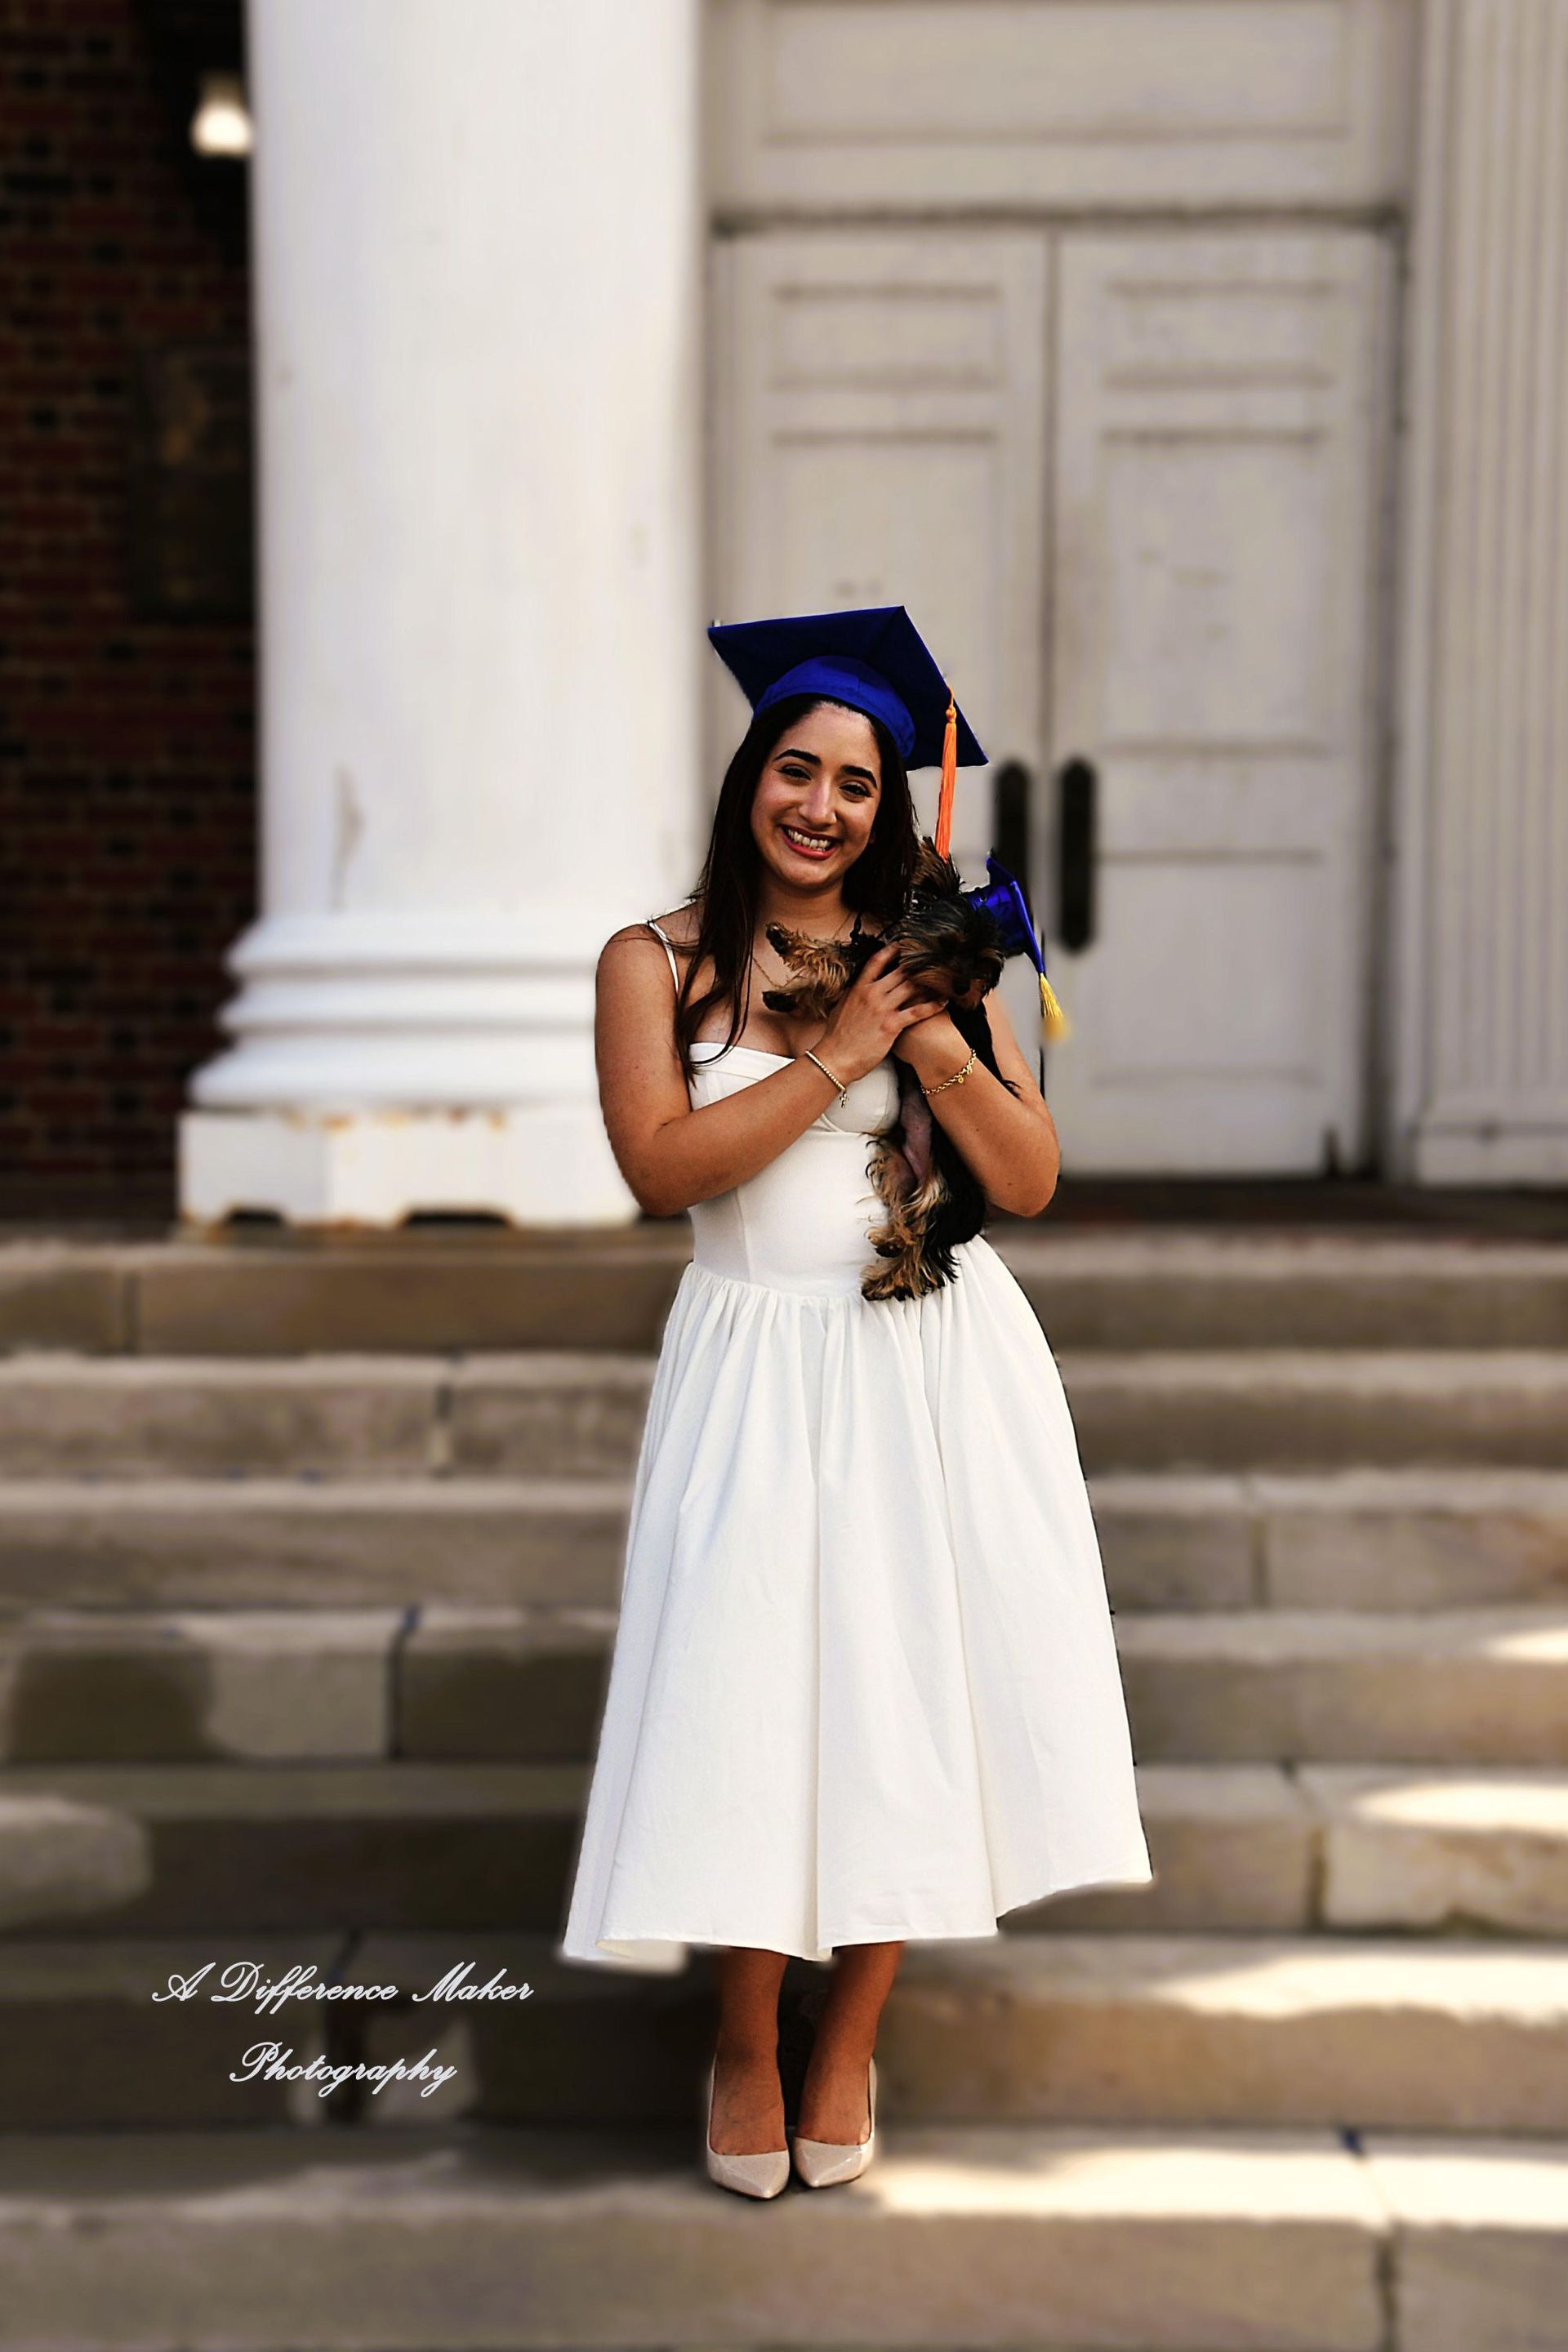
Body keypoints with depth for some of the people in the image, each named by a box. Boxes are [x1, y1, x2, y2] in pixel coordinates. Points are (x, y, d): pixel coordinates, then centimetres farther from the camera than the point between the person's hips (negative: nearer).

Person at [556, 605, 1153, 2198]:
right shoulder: (656, 962, 1)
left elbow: (1032, 1182, 1)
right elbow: (662, 1167, -13)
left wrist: (935, 1040, -14)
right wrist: (835, 1058, -15)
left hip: (939, 1363, 2)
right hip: (758, 1364, -2)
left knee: (907, 1688, 2)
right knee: (751, 1694, -3)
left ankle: (852, 2038, 21)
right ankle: (743, 2043, 18)